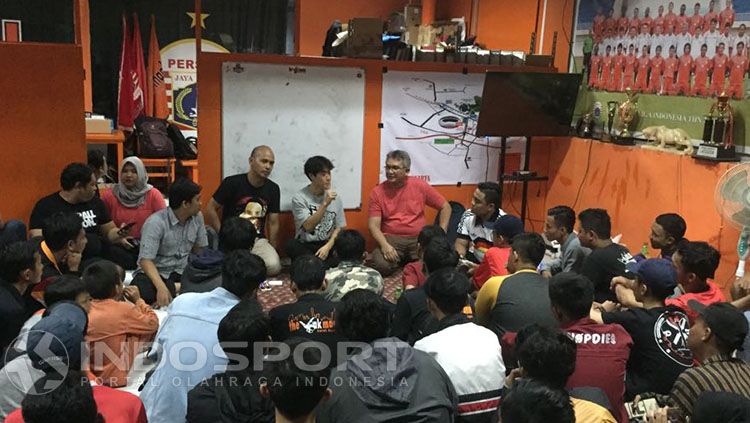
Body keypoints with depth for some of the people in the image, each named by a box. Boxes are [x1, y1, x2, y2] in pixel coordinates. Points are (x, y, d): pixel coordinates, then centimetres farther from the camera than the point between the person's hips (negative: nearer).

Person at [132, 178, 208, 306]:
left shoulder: (197, 217, 1)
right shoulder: (156, 222, -17)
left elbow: (199, 249, 10)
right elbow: (146, 260, -23)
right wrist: (161, 287, -37)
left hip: (182, 272, 6)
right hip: (155, 272, -6)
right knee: (142, 292, -40)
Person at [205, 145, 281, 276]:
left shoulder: (273, 189, 6)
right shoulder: (232, 183, -6)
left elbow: (273, 222, 10)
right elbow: (210, 209, -1)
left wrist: (273, 251, 5)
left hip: (258, 240, 3)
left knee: (274, 266, -25)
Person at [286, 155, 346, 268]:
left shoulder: (335, 197, 4)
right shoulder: (299, 198, -7)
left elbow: (339, 228, 5)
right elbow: (308, 227, -17)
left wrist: (328, 246, -12)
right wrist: (325, 204, -24)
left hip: (328, 244, 2)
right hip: (304, 246, -2)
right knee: (292, 245, -34)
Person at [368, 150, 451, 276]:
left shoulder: (419, 185, 1)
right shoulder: (377, 192, -1)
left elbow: (445, 207, 9)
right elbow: (373, 225, -5)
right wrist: (384, 245, -24)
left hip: (418, 238, 1)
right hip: (391, 239, 0)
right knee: (381, 265, -31)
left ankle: (412, 262, 7)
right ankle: (398, 260, 5)